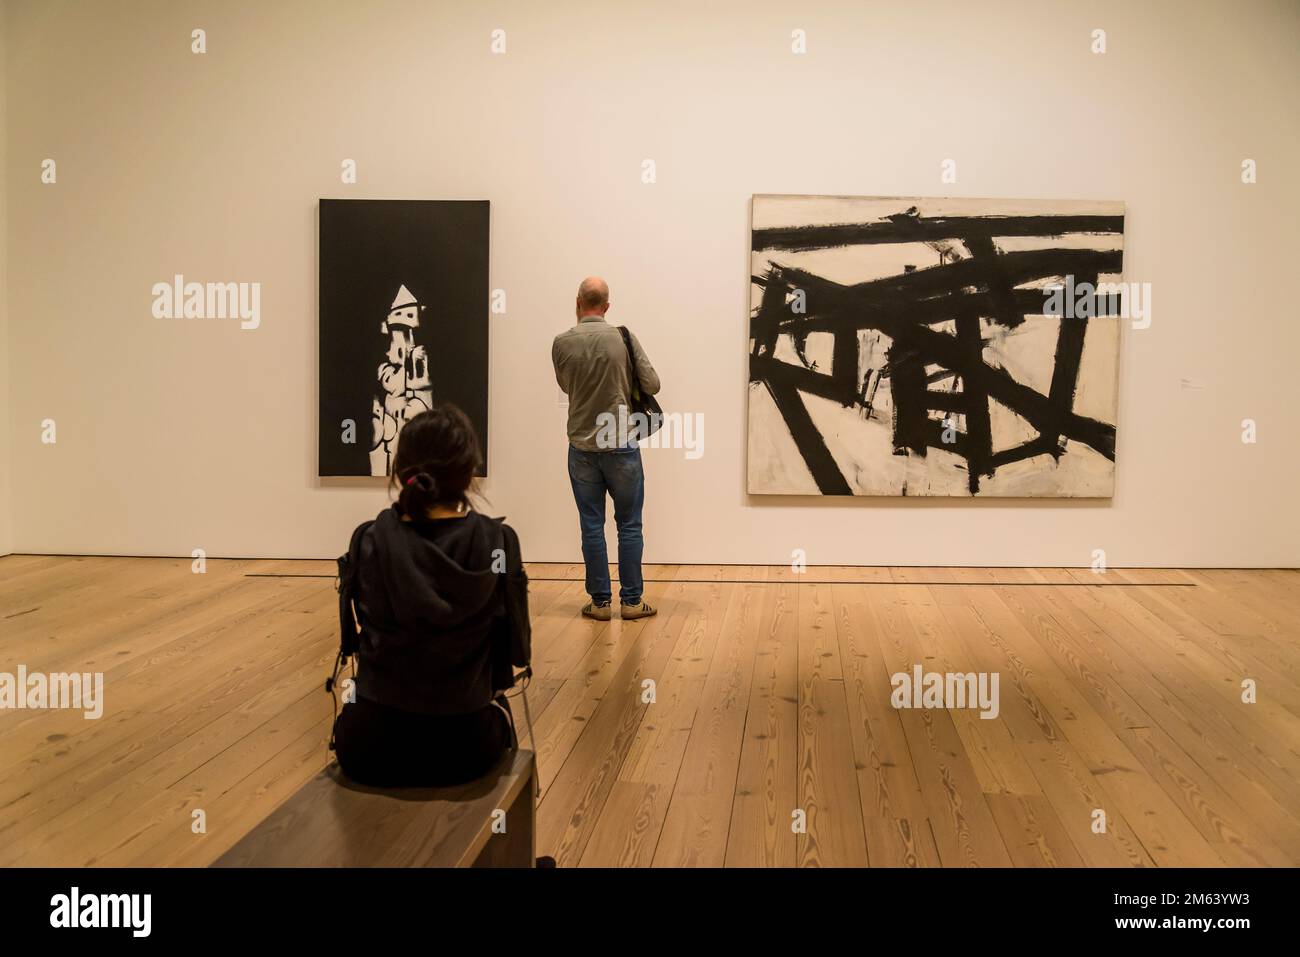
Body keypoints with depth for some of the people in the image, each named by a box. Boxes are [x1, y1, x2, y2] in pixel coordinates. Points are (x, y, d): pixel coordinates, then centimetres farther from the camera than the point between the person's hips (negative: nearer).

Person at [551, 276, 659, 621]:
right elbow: (652, 385, -4)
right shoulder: (623, 338, -8)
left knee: (591, 526, 7)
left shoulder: (562, 343, -4)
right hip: (621, 445, -1)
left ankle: (600, 601, 10)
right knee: (629, 525, 8)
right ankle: (631, 600, 10)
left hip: (582, 447, 1)